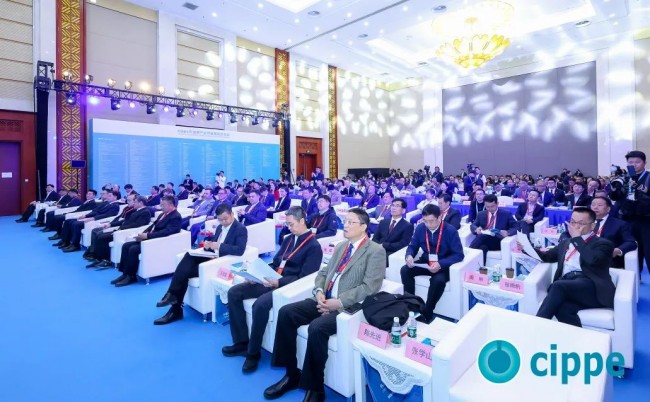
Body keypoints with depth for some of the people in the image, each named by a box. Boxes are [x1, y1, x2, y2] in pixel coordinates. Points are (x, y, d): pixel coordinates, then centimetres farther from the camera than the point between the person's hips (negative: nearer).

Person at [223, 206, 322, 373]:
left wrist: (279, 282, -27)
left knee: (260, 304, -33)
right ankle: (241, 343, 3)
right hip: (272, 280, 9)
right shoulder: (288, 239, 16)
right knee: (234, 292, -5)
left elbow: (304, 278, -16)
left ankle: (253, 352, -10)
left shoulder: (314, 246, -9)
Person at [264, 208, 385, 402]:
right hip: (325, 300, 8)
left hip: (349, 306, -7)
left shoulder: (376, 251, -6)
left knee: (317, 327, -32)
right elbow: (324, 272, 18)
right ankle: (292, 374, 3)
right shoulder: (340, 246, 17)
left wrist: (339, 302, -20)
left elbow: (370, 287, -15)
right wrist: (319, 291, -4)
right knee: (286, 313, -10)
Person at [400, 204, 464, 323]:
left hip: (443, 265, -4)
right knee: (405, 270, -20)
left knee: (438, 280, -35)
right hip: (425, 262, 4)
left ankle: (427, 313, -15)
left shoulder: (450, 231, -16)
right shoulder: (420, 228, -5)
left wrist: (440, 264, -31)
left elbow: (459, 255, -16)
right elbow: (412, 246, 5)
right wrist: (409, 255, -20)